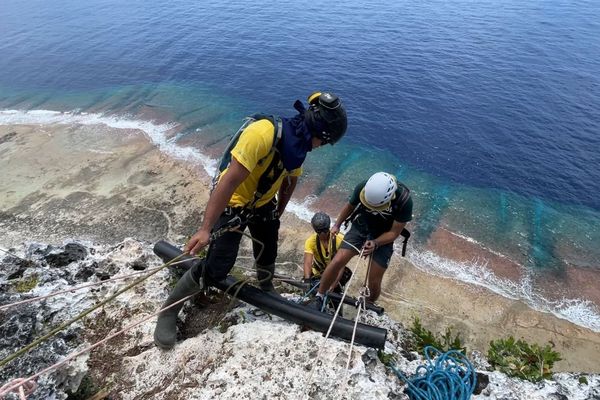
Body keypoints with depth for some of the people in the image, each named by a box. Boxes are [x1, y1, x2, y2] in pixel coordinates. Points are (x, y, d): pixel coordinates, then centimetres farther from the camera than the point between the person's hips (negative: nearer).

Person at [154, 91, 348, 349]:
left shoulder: (298, 143, -6)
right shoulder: (262, 133, -33)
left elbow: (290, 181, 10)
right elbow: (229, 180, -36)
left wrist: (277, 215, 17)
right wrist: (205, 229, -38)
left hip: (264, 204, 7)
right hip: (233, 204, -7)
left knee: (268, 256, 18)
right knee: (216, 269, -9)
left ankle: (267, 290, 50)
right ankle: (169, 310, 13)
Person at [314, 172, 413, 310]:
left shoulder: (404, 200, -29)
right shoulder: (363, 187, -23)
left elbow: (394, 232, -16)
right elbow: (350, 206, 1)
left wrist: (374, 243, -29)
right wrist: (337, 225, 3)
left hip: (383, 238, -1)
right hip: (360, 227, 1)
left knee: (374, 282, -2)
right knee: (337, 261, -16)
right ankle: (318, 298, 2)